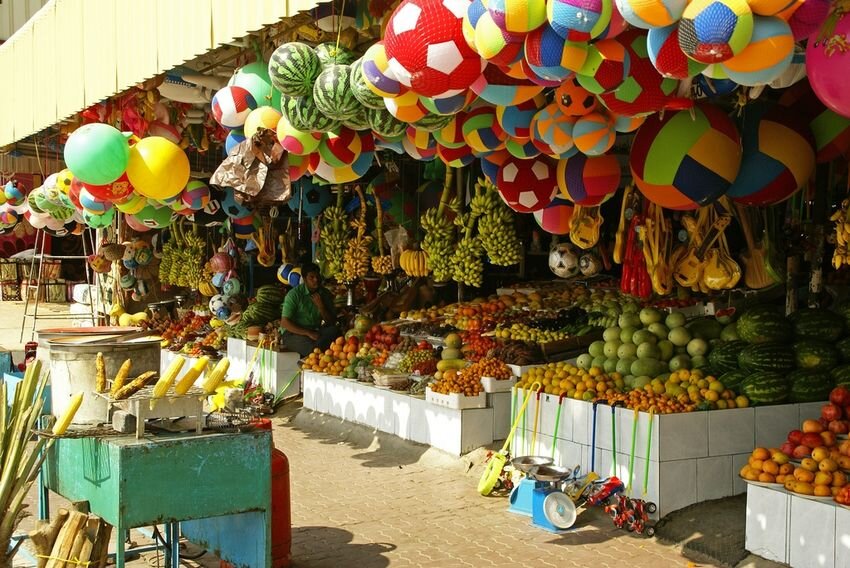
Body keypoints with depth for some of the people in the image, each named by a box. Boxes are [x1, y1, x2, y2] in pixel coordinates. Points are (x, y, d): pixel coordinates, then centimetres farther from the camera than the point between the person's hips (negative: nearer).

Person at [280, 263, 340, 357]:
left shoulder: (325, 294, 6)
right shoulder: (294, 294, -8)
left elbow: (332, 322, 4)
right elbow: (284, 323, -13)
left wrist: (321, 306, -13)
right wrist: (308, 333, -21)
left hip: (315, 331, 5)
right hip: (293, 333, -5)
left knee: (334, 330, -27)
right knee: (311, 347, -36)